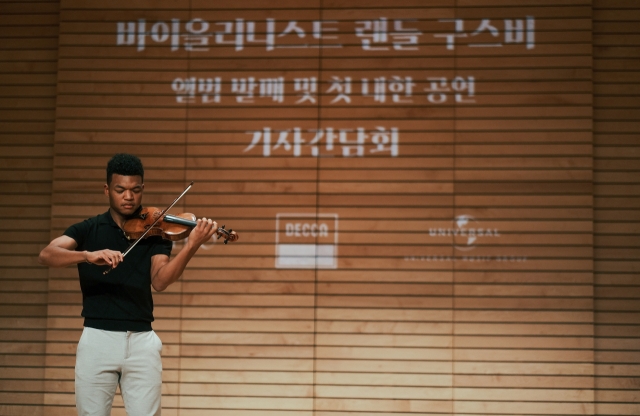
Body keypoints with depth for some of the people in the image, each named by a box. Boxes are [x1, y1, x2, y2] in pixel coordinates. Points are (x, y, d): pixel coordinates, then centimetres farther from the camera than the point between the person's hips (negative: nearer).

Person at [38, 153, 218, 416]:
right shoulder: (87, 230, 6)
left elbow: (160, 281, -10)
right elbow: (46, 255, -11)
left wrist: (191, 246, -26)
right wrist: (87, 255, -29)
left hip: (141, 340, 0)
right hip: (97, 338, 0)